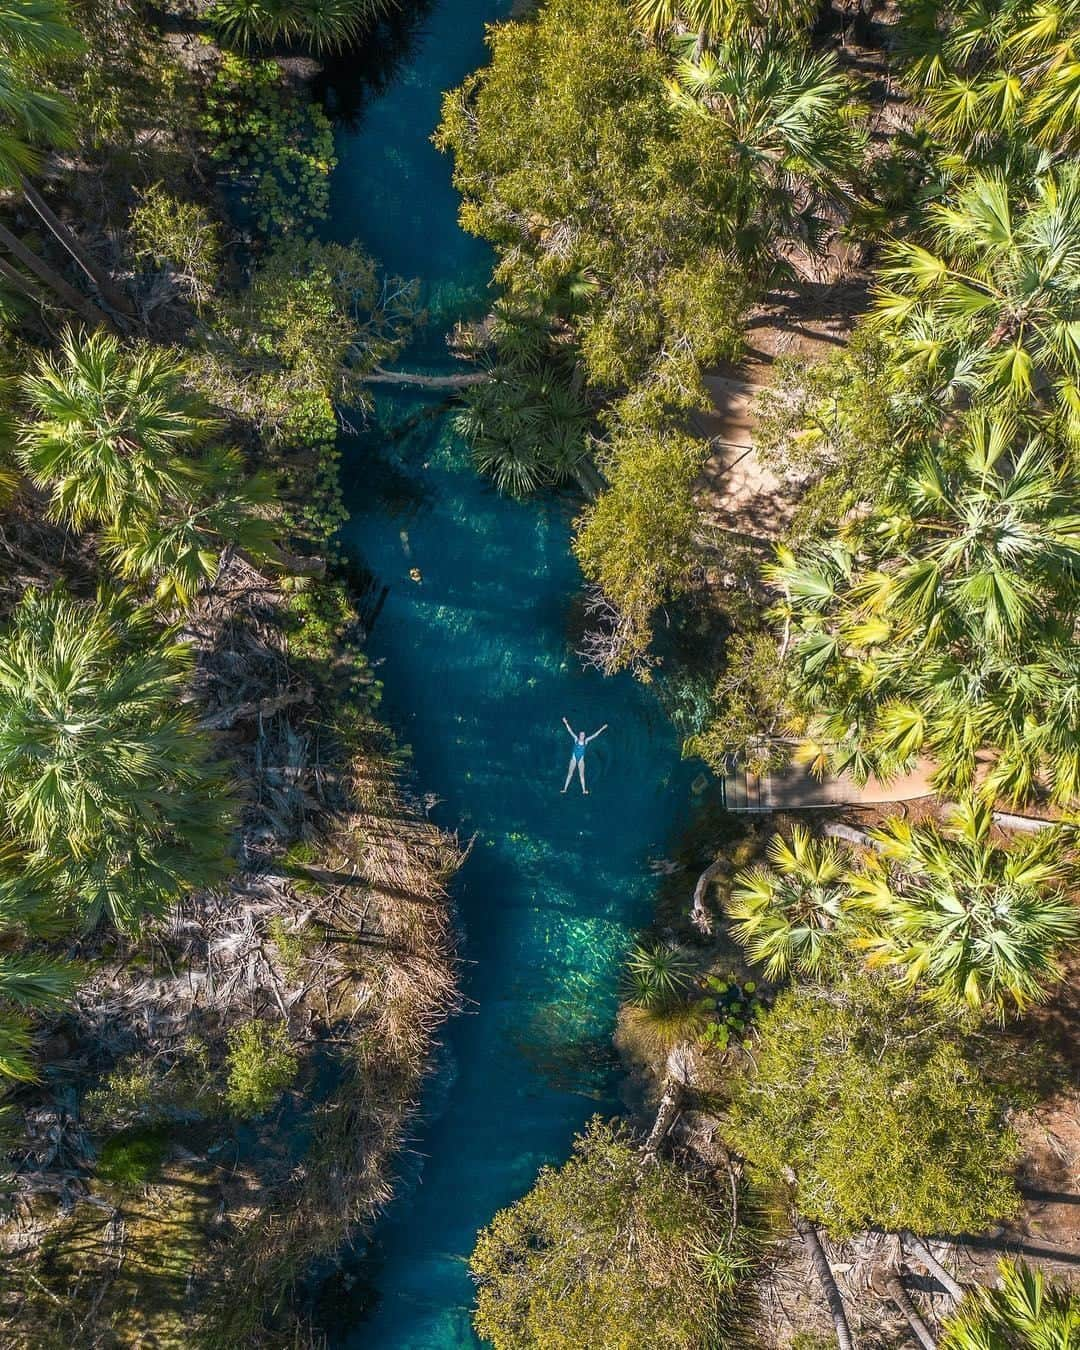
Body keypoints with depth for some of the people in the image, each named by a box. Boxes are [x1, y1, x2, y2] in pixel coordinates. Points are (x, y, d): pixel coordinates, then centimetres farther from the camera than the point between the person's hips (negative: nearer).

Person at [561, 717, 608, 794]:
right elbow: (570, 731, -10)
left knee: (582, 775, 3)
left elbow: (594, 735, -1)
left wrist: (602, 729, -3)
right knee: (570, 774, 2)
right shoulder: (576, 739, -5)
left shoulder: (586, 741, -1)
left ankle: (584, 790, 4)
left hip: (581, 760, 1)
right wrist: (566, 723, -16)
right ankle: (564, 789, 4)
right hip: (574, 759, -1)